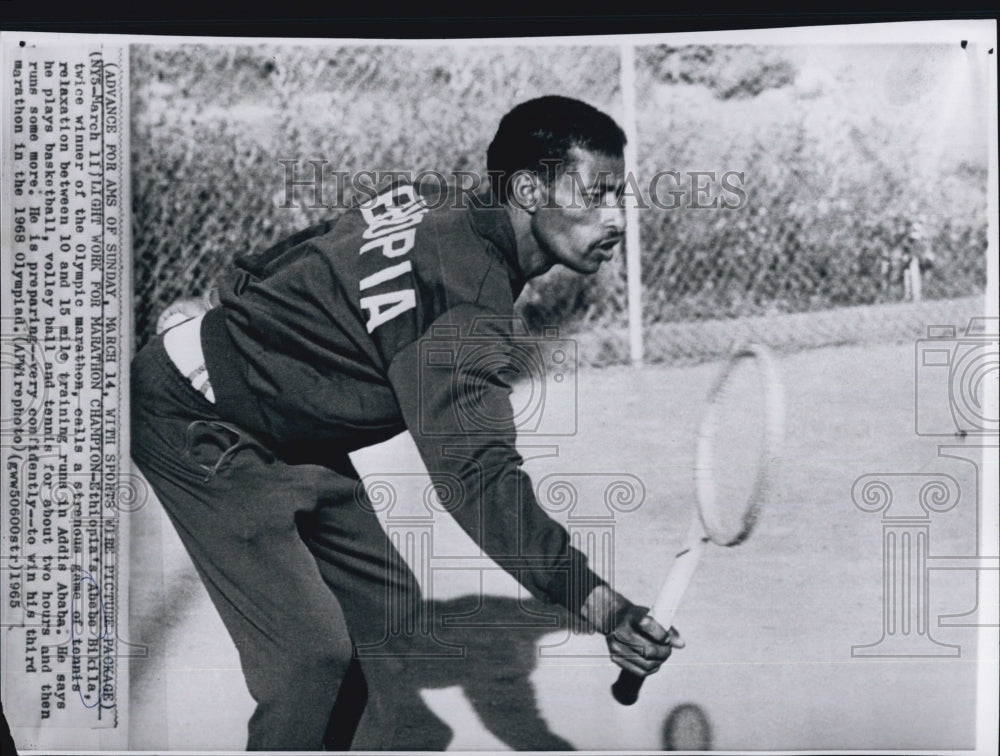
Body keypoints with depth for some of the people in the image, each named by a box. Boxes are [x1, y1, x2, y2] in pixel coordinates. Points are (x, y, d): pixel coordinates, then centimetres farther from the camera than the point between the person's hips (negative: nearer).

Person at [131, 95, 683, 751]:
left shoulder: (446, 208, -1)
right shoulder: (468, 299, -30)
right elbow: (479, 474, -38)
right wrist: (591, 600, -43)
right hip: (199, 422, -10)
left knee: (383, 603, 11)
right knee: (312, 649, -15)